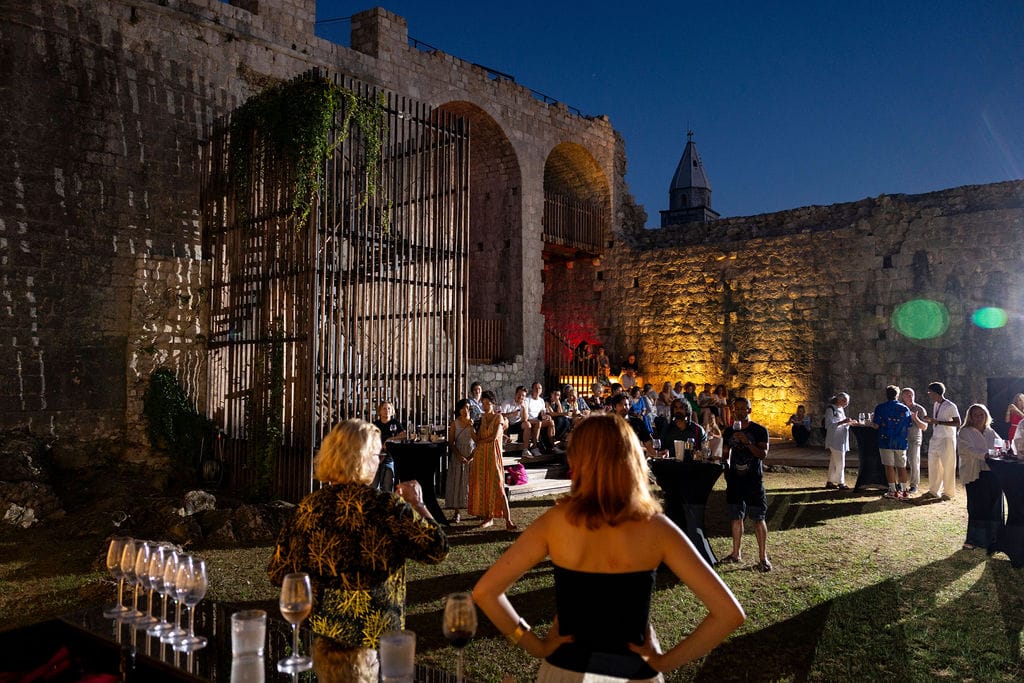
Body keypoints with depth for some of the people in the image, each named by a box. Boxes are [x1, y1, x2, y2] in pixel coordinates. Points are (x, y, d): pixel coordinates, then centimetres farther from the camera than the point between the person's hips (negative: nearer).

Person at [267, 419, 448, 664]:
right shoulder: (385, 506, -17)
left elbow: (277, 573, 1)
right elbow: (438, 549, -11)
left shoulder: (309, 507, -6)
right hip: (370, 631, -4)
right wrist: (417, 504, 1)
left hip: (321, 624, 4)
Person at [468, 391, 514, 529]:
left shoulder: (499, 417, -2)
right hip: (481, 455, 5)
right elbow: (476, 438, 4)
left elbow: (494, 436, -12)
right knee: (483, 486, 3)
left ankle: (508, 520, -13)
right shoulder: (482, 418, 12)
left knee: (498, 486, -12)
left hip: (493, 455, -5)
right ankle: (488, 518, 13)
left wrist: (480, 441, -1)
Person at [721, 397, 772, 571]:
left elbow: (763, 454, -12)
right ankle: (737, 553, 21)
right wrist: (727, 475, 7)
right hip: (735, 480, 4)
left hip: (754, 481, -4)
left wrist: (747, 442, -24)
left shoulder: (759, 431, -3)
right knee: (736, 518, 10)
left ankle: (763, 557, 2)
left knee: (759, 519, -3)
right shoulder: (728, 431, 9)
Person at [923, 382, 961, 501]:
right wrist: (930, 420, 2)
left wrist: (938, 422, -22)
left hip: (947, 439, -7)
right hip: (935, 439, 7)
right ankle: (933, 491, 16)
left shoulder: (950, 406, -13)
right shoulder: (935, 404, 11)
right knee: (933, 465, 8)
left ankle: (949, 492, 9)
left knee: (947, 467, -1)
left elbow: (957, 423, -17)